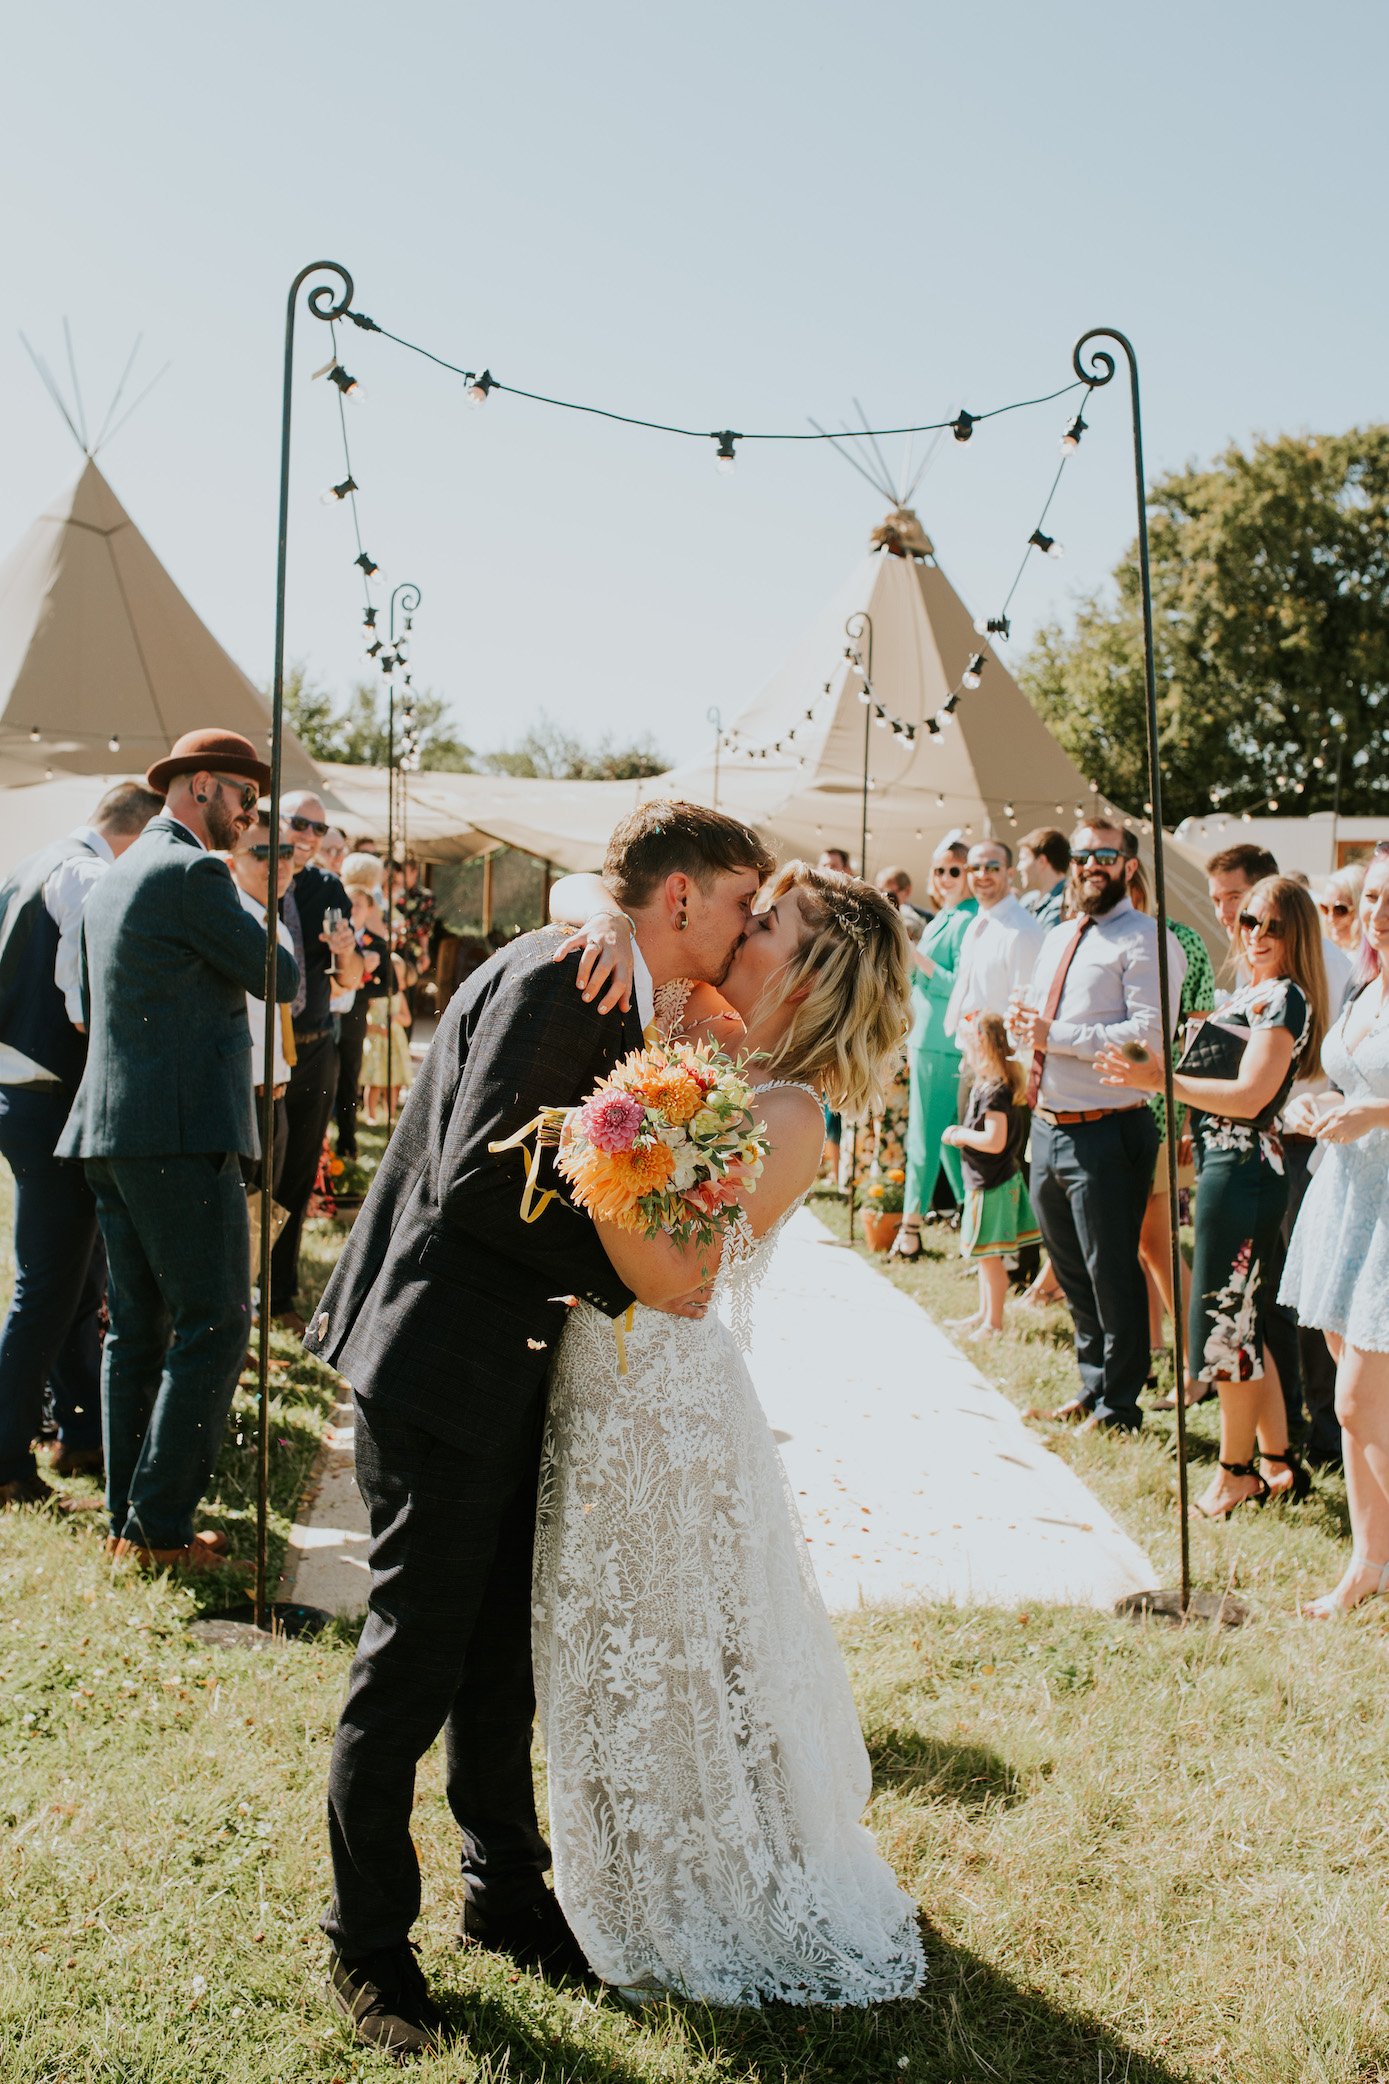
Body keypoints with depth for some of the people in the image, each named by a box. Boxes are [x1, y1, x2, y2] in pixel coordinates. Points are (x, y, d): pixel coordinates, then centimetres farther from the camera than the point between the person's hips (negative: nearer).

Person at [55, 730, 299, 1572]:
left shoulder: (113, 878, 20)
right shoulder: (192, 872, -11)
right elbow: (280, 978, -7)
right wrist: (261, 916, 12)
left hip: (108, 1129, 10)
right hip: (182, 1132, -10)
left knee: (138, 1327, 13)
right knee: (213, 1323, -4)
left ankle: (127, 1517, 18)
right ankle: (160, 1528, -2)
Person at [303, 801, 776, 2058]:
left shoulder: (629, 1009, 10)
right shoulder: (554, 981, -19)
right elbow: (474, 1181, -25)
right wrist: (625, 1277, -19)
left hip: (511, 1372, 9)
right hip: (442, 1366, -9)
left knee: (502, 1658, 19)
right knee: (414, 1663, 4)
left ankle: (506, 1892, 36)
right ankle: (369, 1944, 22)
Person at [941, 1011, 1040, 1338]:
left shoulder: (994, 1089, -21)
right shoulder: (991, 1083, 10)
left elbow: (995, 1141, -27)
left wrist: (961, 1135, -14)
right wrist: (963, 1133, 5)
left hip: (991, 1185, -10)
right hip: (987, 1180, 10)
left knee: (990, 1256, -1)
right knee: (985, 1255, 19)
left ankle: (994, 1323, 8)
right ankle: (984, 1314, 30)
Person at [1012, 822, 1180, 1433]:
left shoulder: (1144, 940, -10)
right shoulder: (1058, 938, 17)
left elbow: (1149, 1033, -21)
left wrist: (1056, 1035, -20)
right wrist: (1024, 1032, 2)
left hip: (1106, 1132, -8)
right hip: (1047, 1126, 8)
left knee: (1111, 1273, 1)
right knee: (1071, 1270, 20)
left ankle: (1118, 1406, 17)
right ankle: (1092, 1382, 37)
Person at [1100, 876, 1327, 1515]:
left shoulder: (1285, 997, -12)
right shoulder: (1249, 993, 16)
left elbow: (1249, 1097, -20)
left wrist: (1163, 1081, -19)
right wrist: (1162, 1072, 8)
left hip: (1241, 1168, -10)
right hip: (1225, 1164, 10)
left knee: (1226, 1318, -1)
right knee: (1242, 1320, 15)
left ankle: (1236, 1471, 13)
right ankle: (1278, 1462, 26)